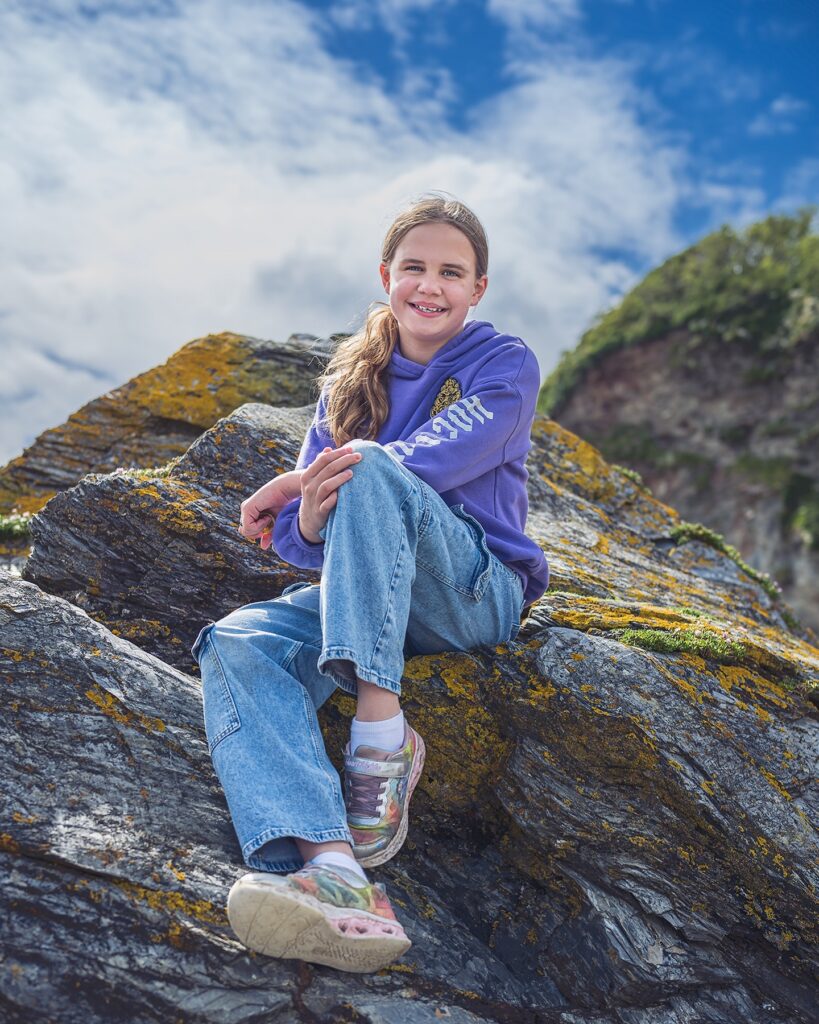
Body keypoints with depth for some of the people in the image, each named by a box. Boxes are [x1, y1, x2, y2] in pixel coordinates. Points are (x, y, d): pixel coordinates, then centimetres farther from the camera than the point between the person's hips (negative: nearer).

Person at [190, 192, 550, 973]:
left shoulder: (505, 366, 1)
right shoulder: (351, 381, 13)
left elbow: (432, 463, -18)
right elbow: (300, 537, 6)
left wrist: (299, 482, -10)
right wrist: (306, 523, -19)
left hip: (477, 591, -4)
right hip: (365, 594, 4)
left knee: (369, 470, -31)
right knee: (237, 642, -27)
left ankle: (382, 733, -32)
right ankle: (331, 868, -50)